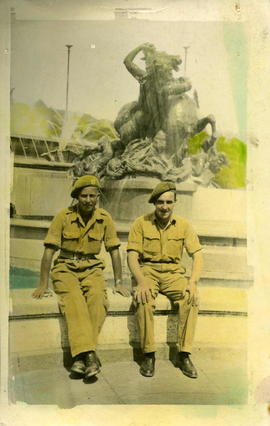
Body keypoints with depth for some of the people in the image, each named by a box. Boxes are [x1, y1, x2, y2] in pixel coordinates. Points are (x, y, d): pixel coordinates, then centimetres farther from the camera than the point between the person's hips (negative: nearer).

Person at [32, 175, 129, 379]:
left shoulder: (105, 218, -1)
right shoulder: (64, 216, -6)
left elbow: (114, 250, 6)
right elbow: (49, 250, -5)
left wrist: (119, 283, 4)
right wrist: (43, 284, -8)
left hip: (92, 268, 1)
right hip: (66, 267, -1)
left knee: (98, 297, -30)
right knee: (74, 299, -32)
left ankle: (80, 356, -26)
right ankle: (89, 354, -35)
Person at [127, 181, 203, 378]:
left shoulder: (184, 225, 4)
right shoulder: (141, 223, -1)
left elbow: (197, 255, -2)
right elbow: (132, 256, -6)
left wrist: (193, 282, -19)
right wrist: (141, 281, -24)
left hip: (173, 271, 2)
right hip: (147, 270, -1)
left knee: (191, 298, -27)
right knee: (144, 300, -32)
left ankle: (184, 354, -15)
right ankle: (149, 354, -17)